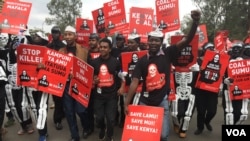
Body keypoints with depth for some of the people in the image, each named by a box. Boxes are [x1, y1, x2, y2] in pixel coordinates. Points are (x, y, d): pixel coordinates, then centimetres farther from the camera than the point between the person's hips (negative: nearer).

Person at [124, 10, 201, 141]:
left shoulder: (167, 54, -5)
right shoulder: (142, 60, -3)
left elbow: (187, 40, -14)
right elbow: (134, 82, -8)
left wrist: (195, 22, -29)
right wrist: (126, 103, -11)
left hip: (162, 101, -1)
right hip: (145, 101, 1)